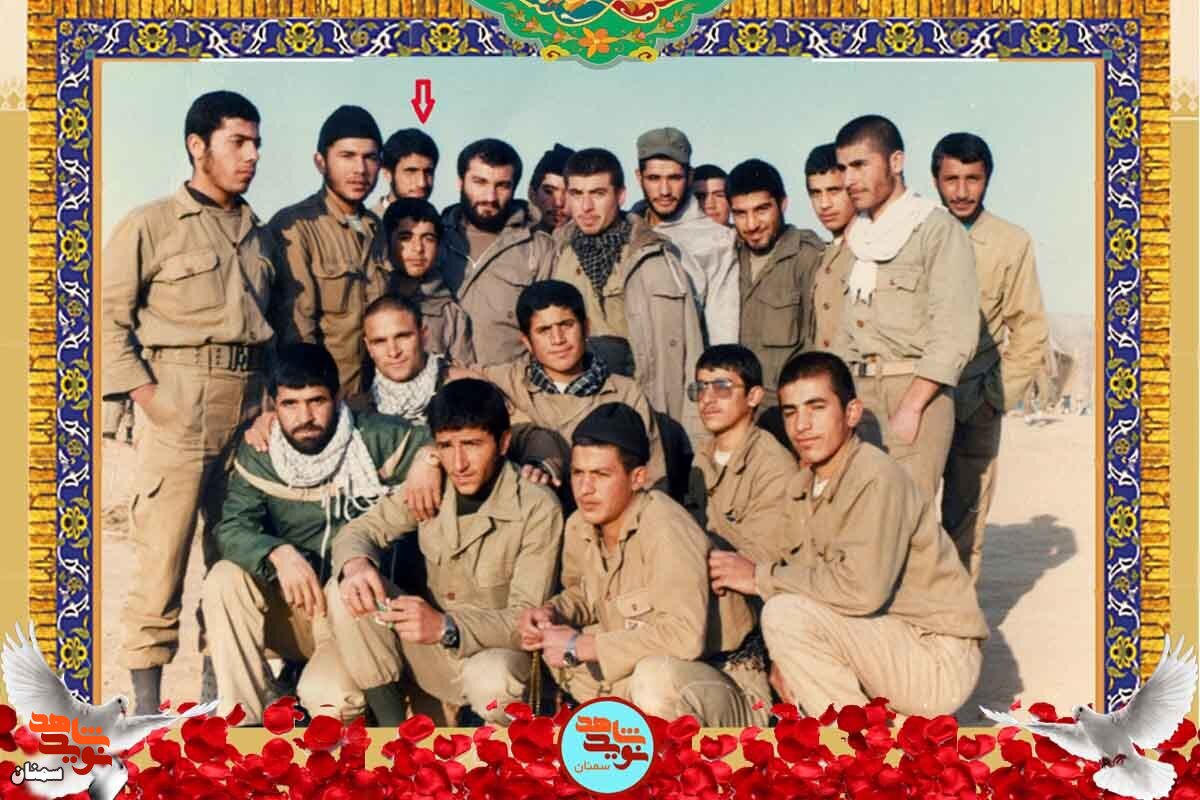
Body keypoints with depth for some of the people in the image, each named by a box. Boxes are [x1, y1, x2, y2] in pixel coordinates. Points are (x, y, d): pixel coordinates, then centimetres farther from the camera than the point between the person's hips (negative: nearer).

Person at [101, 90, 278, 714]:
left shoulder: (259, 235, 17)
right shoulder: (150, 225, 0)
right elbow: (110, 318, -4)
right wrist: (149, 398, -11)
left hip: (249, 406, 6)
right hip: (179, 405, -5)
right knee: (162, 553, -6)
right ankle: (145, 700, 1)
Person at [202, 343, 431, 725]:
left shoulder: (376, 439, -8)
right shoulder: (258, 456, 0)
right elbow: (231, 528, -9)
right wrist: (279, 553, -28)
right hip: (293, 607, 4)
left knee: (328, 694, -32)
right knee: (225, 580, -23)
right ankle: (245, 724, -13)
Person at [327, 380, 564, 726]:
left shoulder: (537, 508, -18)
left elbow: (526, 619, -21)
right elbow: (359, 530, 2)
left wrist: (446, 627, -40)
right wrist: (356, 565, -26)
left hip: (497, 651, -5)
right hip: (433, 650, 5)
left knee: (491, 678, -39)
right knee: (344, 593, -15)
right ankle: (392, 728, -8)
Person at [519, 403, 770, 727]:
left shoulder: (665, 528, -23)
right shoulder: (580, 527, 0)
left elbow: (685, 636, -34)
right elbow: (582, 592, 22)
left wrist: (581, 646, -25)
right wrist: (551, 613, -3)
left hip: (727, 683, -8)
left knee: (657, 677, -37)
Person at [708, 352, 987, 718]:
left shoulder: (877, 478, -21)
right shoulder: (801, 487, 7)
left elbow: (862, 589, -31)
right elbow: (807, 579, 7)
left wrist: (761, 577, -20)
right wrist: (784, 657, -12)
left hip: (940, 662, -9)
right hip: (887, 639, 9)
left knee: (788, 613, -23)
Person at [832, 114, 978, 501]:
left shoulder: (937, 230, -4)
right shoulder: (859, 236, 18)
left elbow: (954, 337, -12)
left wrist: (911, 407, -17)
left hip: (917, 391, -6)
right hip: (859, 395, 6)